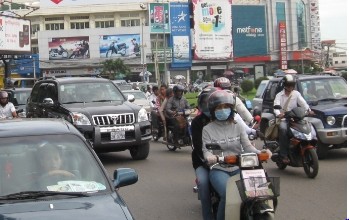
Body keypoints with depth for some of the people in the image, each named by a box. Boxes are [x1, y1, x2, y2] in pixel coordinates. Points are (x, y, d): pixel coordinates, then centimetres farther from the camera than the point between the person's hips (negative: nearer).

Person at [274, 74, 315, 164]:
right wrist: (278, 114, -31)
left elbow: (303, 102, -4)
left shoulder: (296, 94, 13)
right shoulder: (279, 95, 7)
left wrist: (309, 110, -24)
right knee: (283, 129, -32)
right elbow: (276, 106, -9)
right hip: (283, 119, -3)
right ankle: (284, 155, -29)